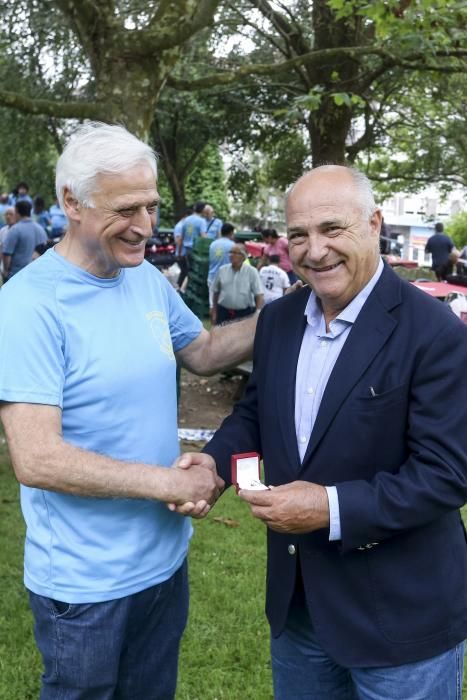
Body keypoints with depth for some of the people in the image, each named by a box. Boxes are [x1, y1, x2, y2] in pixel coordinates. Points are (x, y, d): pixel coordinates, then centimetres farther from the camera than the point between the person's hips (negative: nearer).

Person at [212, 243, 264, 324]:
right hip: (224, 312, 2)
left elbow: (259, 295, -8)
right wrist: (214, 312, 11)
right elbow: (215, 292, 11)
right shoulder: (222, 270, 3)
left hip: (245, 313, -2)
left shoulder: (252, 271, -5)